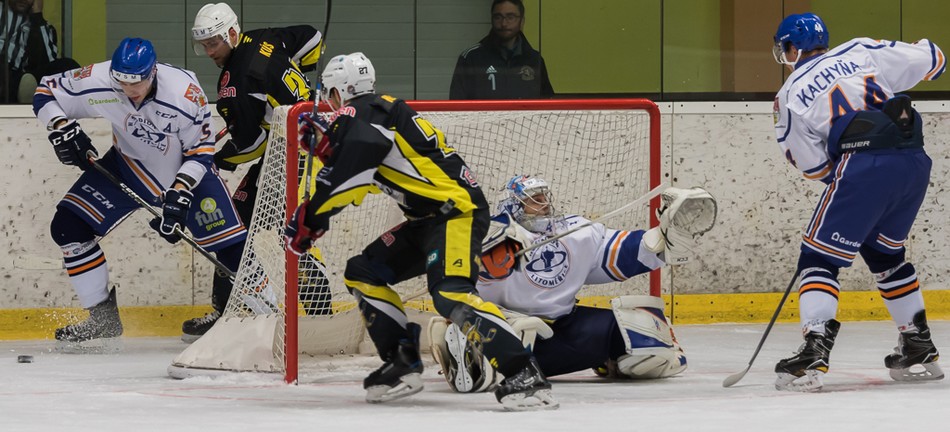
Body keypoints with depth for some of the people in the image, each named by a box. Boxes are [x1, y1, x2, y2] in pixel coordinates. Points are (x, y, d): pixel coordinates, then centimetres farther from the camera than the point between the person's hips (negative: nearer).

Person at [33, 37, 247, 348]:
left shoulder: (186, 94, -31)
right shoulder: (98, 81, -25)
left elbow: (201, 151, -17)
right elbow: (46, 93, -8)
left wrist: (179, 192, -28)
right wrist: (62, 129, -24)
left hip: (187, 170, -3)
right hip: (129, 165, 3)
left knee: (232, 246, -11)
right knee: (68, 226, -9)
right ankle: (103, 318, 2)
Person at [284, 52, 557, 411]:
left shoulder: (363, 113, -11)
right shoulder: (377, 111, 19)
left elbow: (348, 179, -20)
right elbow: (364, 175, 26)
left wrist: (309, 219, -11)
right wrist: (327, 139, 19)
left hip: (457, 210, -11)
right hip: (428, 217, 11)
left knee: (449, 294, -29)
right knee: (362, 273, 12)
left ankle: (524, 375, -34)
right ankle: (402, 364, 8)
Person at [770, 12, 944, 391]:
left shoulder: (790, 95, 10)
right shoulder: (862, 51, 17)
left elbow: (814, 166, 7)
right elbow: (931, 60, 16)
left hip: (864, 167, -5)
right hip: (915, 161, 5)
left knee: (820, 258, 3)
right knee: (885, 253, 25)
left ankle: (813, 356, -14)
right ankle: (920, 350, 28)